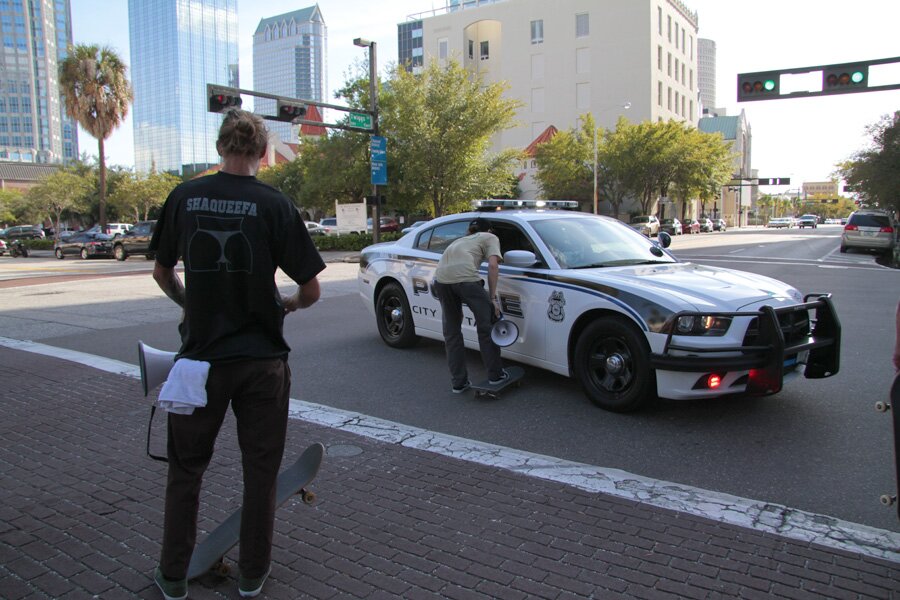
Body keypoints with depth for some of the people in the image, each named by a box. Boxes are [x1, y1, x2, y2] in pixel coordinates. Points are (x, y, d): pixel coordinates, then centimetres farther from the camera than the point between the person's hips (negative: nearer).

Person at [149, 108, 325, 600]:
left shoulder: (184, 197, -2)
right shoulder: (274, 205, -9)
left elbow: (162, 273, 9)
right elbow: (311, 290, -8)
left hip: (201, 355, 2)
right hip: (262, 360, -1)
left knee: (186, 467, 19)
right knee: (260, 470, 13)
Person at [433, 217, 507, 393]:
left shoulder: (460, 240, 39)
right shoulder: (490, 237, 23)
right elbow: (493, 265, 4)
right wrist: (492, 297, 5)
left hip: (441, 279, 6)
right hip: (465, 278, -5)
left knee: (451, 332, 17)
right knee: (487, 326, 12)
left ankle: (458, 382, 22)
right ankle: (495, 374, 20)